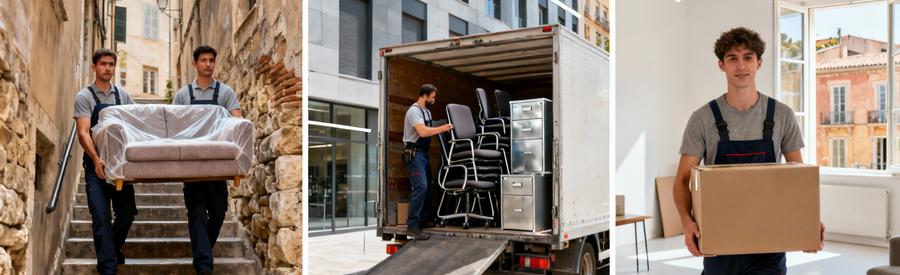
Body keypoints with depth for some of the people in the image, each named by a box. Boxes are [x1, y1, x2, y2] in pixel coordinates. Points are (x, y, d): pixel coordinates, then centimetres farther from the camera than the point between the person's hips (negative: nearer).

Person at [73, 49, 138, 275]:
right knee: (102, 217, -7)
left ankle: (113, 249, 32)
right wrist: (96, 159, -25)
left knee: (127, 214, 7)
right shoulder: (84, 97, -1)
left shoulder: (123, 95, 10)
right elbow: (83, 133, -11)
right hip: (97, 165, -3)